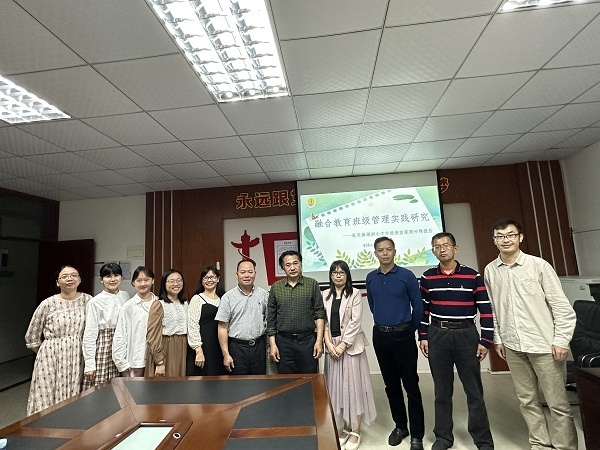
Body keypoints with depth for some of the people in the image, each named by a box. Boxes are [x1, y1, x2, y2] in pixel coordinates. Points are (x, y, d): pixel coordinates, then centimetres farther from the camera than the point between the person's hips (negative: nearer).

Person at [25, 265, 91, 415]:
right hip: (52, 358, -1)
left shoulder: (88, 300, -3)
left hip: (78, 358, 1)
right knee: (48, 400, 7)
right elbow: (32, 337, 5)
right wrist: (50, 352, 9)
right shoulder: (48, 304, -7)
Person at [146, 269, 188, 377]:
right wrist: (159, 362, -15)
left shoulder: (185, 304, 9)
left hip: (182, 351, 5)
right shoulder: (158, 305, -9)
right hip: (165, 351, -5)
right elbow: (153, 335, -12)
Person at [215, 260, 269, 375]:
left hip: (259, 346, 2)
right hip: (237, 347, -1)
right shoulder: (228, 297, -3)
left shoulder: (264, 294, 2)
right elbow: (222, 328, -3)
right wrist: (226, 355, -6)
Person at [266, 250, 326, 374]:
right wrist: (272, 344, 3)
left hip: (307, 340, -1)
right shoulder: (276, 287, 5)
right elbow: (271, 318, 7)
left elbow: (319, 314, 0)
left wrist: (319, 341, -6)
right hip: (283, 342, 1)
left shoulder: (312, 284, 1)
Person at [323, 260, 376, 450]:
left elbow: (355, 322, -11)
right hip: (332, 345, 4)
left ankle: (356, 430, 19)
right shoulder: (325, 295, 5)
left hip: (351, 345, -3)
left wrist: (343, 344, -14)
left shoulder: (355, 294, -5)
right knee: (337, 384, 11)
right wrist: (329, 343, -8)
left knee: (353, 384, 4)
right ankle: (346, 425, 28)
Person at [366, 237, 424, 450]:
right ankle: (400, 426, 32)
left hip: (402, 335, -4)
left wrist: (409, 330, 6)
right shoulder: (370, 278, 3)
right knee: (391, 384, 15)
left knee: (411, 385, 3)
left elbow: (418, 306, -2)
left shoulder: (406, 276, -9)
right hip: (380, 336, 4)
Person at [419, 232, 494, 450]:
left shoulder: (472, 276, -4)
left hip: (466, 334, -1)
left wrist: (486, 340, -5)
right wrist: (423, 337, 4)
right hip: (437, 335, 2)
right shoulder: (427, 277, 2)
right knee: (442, 389, 13)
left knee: (474, 390, 9)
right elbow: (423, 309, 7)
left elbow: (486, 309, -2)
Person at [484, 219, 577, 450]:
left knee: (557, 403, 7)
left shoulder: (539, 265, -8)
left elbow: (561, 305, -5)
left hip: (544, 344, -3)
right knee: (527, 400, 15)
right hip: (512, 346, 3)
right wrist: (497, 338, 9)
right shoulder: (490, 270, 1)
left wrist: (561, 340, -8)